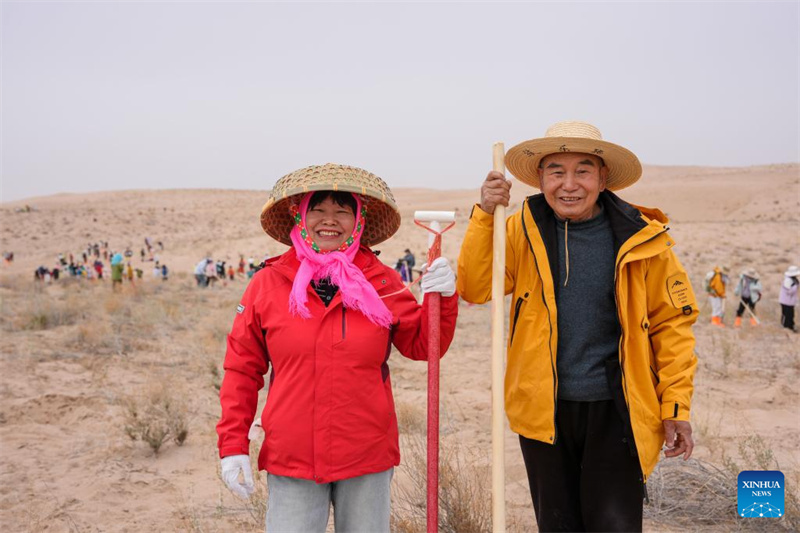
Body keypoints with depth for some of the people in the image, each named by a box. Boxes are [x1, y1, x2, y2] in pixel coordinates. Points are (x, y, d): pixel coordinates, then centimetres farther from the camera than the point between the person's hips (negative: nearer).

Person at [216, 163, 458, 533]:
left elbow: (422, 346, 6)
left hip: (367, 459, 1)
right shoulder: (267, 284, -2)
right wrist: (233, 445, -1)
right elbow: (242, 369, 2)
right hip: (291, 460, -1)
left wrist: (443, 299, -11)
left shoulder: (382, 282, 0)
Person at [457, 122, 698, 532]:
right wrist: (485, 215, -19)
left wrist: (676, 406, -5)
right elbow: (475, 289, -9)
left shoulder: (641, 239, -5)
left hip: (615, 410, -2)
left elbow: (672, 322, 0)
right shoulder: (523, 231, -1)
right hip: (543, 409, 2)